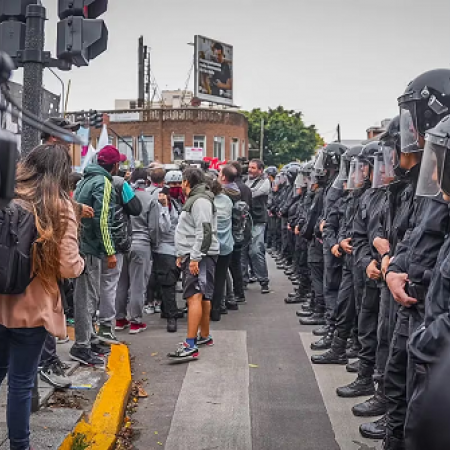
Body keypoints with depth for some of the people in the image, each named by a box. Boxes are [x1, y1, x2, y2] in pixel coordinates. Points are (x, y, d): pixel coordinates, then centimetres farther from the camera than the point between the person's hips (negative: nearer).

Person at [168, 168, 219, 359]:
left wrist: (195, 257, -24)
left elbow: (204, 231, -21)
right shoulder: (194, 199, 22)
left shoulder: (200, 200, -12)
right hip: (193, 256, 11)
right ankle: (205, 336, 28)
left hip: (200, 256, -11)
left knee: (194, 297, -17)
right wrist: (182, 255, 24)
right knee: (202, 297, 17)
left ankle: (190, 345, -23)